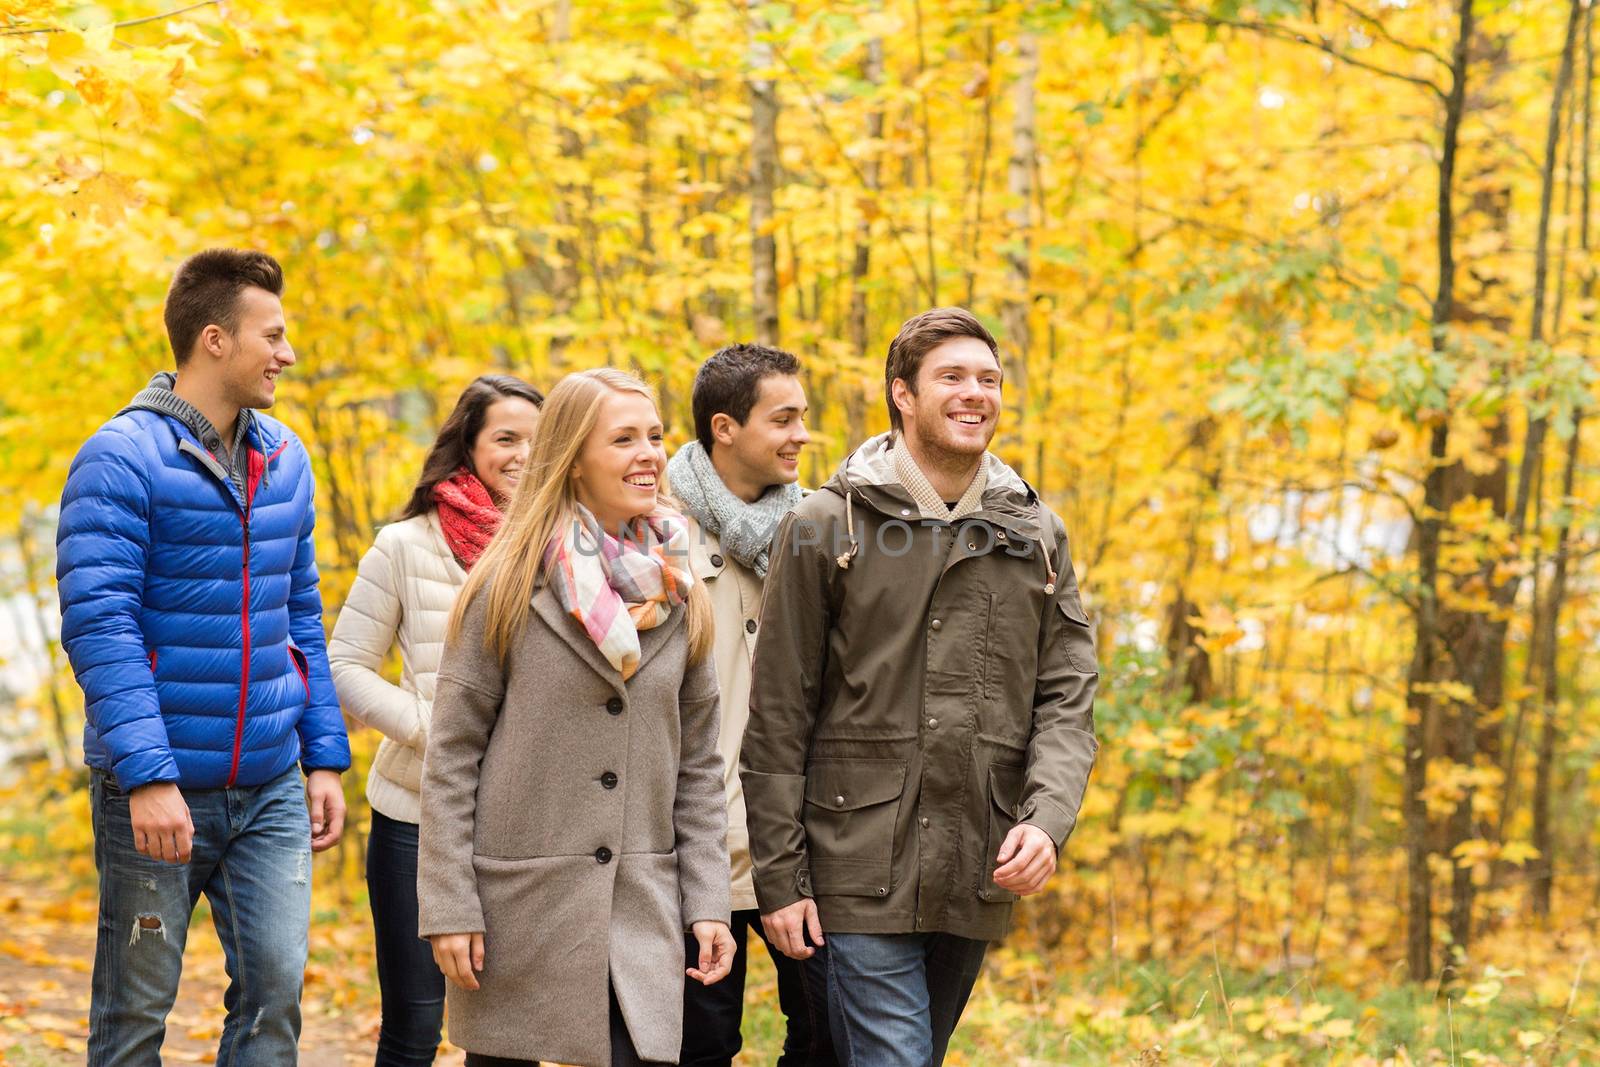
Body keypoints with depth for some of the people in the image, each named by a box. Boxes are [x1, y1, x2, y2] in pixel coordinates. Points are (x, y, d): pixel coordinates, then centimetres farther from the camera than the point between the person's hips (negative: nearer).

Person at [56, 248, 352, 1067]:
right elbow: (96, 625, -17)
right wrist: (147, 776, -24)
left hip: (269, 790, 5)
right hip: (157, 791, -5)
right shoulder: (122, 459, -11)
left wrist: (324, 757, 10)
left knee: (274, 987, 0)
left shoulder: (285, 460, 10)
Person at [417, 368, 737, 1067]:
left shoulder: (678, 595, 7)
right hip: (520, 902, -2)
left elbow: (698, 766, 11)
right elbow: (450, 758, -5)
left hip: (640, 915, 3)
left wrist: (708, 902, 3)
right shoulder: (510, 588, -4)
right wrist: (448, 907, -10)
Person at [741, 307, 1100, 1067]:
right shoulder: (829, 527, -2)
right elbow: (778, 717, -2)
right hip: (863, 869, -4)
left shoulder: (1034, 536, 9)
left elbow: (1066, 698, 6)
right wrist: (780, 877, -5)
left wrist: (1047, 819, -13)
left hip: (980, 879, 4)